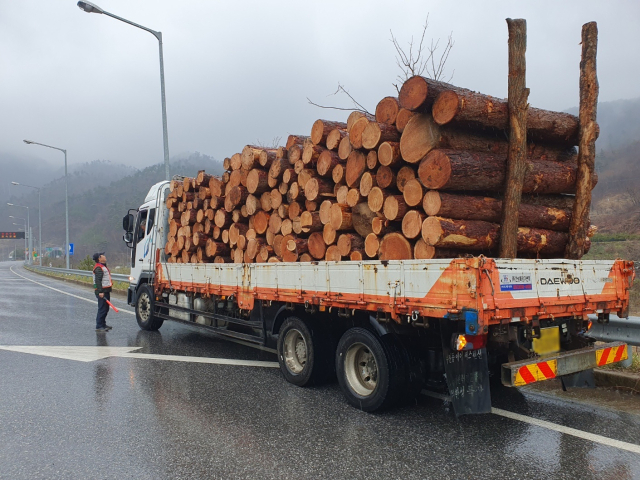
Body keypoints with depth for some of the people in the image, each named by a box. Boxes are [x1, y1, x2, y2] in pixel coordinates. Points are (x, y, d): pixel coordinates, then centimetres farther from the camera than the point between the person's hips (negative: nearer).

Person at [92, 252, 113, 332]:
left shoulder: (103, 267, 19)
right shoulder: (98, 268, -15)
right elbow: (98, 281, -23)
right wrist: (100, 292, -27)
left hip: (106, 291, 11)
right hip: (102, 292, -11)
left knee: (106, 308, 16)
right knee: (102, 309, -10)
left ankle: (103, 324, 27)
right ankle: (99, 326, -7)